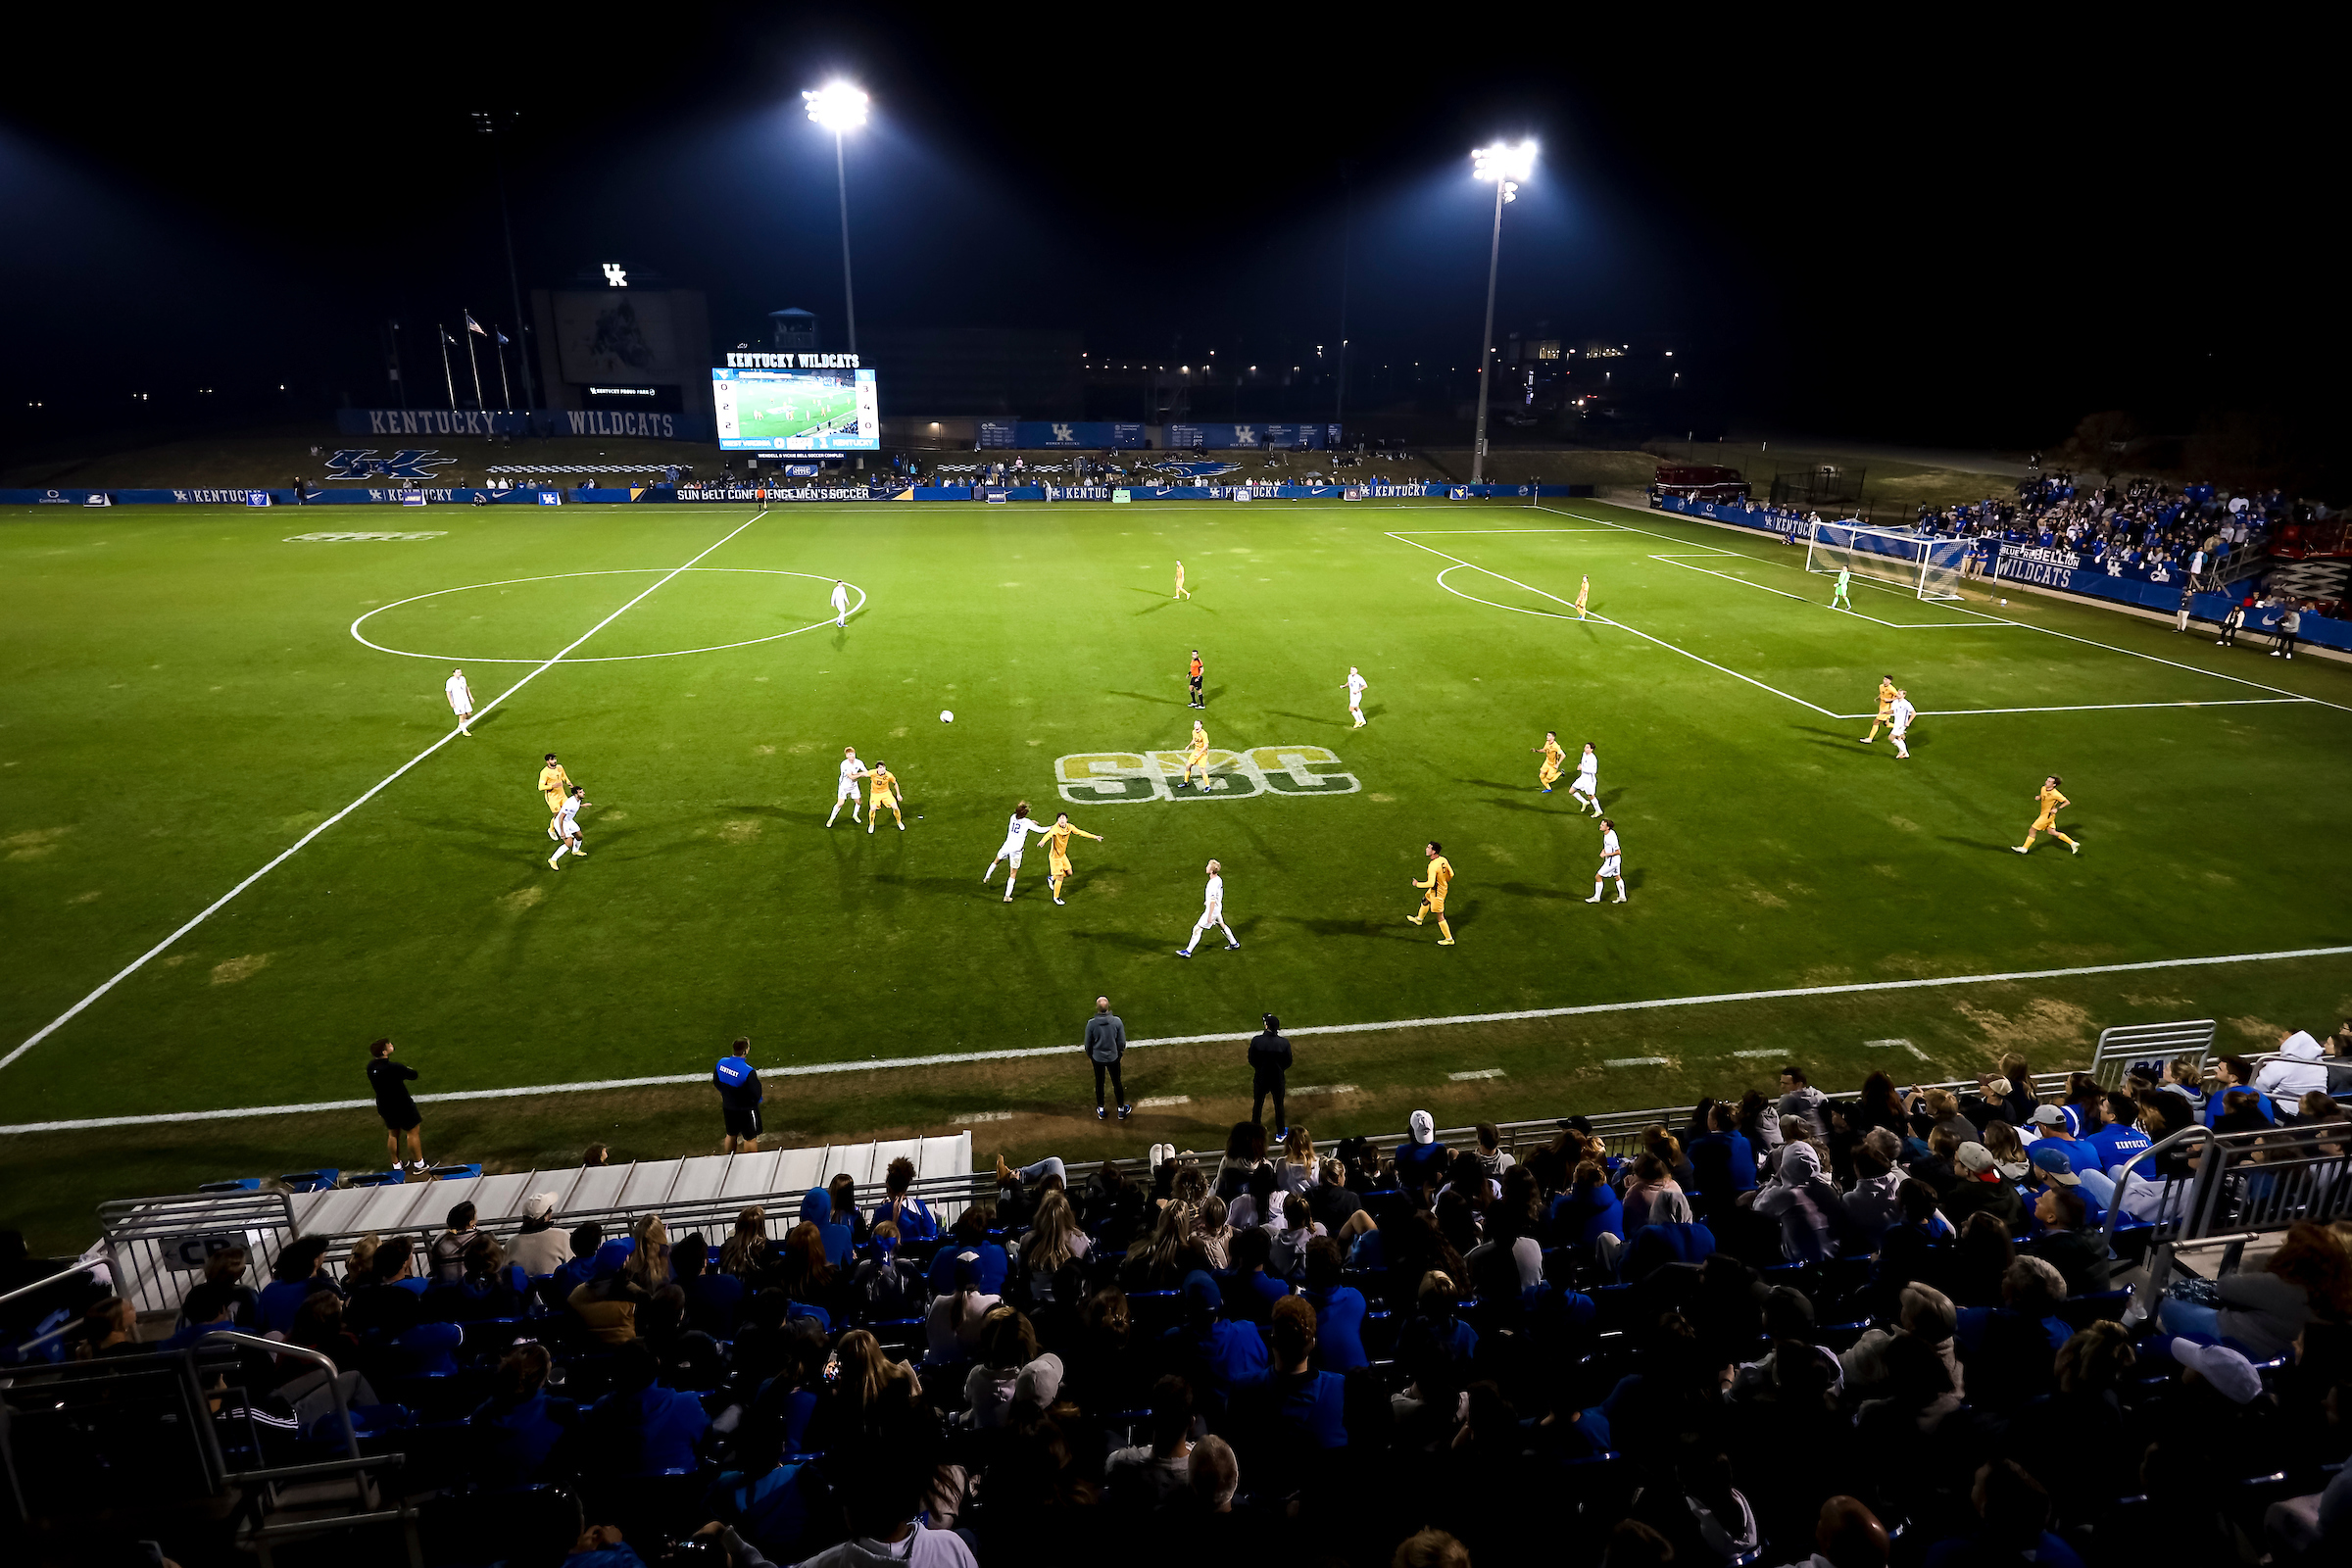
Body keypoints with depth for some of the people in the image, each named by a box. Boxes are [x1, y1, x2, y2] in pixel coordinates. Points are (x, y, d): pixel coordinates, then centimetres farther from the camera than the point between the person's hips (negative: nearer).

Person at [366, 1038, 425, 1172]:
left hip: (384, 1106, 7)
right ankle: (418, 1163, 19)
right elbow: (414, 1075, -16)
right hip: (402, 1105, -7)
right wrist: (408, 1068, 6)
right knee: (413, 1131, 10)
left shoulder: (371, 1066, -9)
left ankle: (396, 1164, 34)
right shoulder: (394, 1067, -31)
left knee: (393, 1134, 22)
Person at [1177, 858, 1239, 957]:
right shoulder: (1219, 879, -3)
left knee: (1197, 929, -2)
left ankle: (1188, 951, 4)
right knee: (1221, 925, 28)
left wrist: (1210, 916, -21)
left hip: (1212, 911, -9)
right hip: (1218, 908, 9)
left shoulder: (1213, 884, -31)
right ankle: (1234, 943, 43)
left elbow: (1213, 902, -27)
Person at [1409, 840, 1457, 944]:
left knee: (1440, 916, 5)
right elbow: (1451, 874, 1)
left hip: (1437, 893, -9)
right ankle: (1418, 919, 58)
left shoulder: (1433, 866, -35)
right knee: (1425, 901, 32)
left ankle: (1449, 939, 17)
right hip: (1442, 887, 9)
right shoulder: (1443, 860, -10)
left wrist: (1417, 884, -22)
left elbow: (1430, 883, -38)